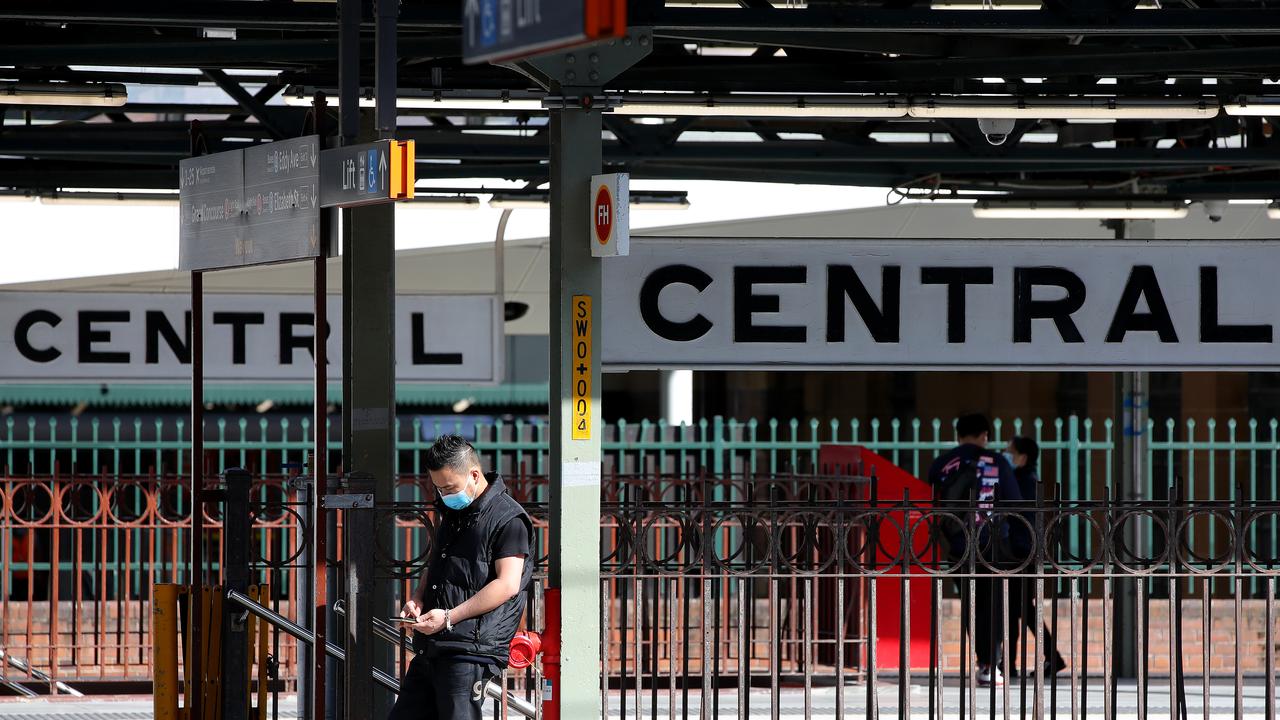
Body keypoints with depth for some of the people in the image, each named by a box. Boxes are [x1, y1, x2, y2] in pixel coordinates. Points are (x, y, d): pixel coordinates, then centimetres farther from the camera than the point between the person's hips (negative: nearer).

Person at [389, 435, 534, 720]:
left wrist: (449, 617, -19)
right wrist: (418, 598, 10)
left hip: (473, 650, -9)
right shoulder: (452, 512, 19)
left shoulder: (508, 519, -9)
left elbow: (507, 585, -17)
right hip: (431, 648, 9)